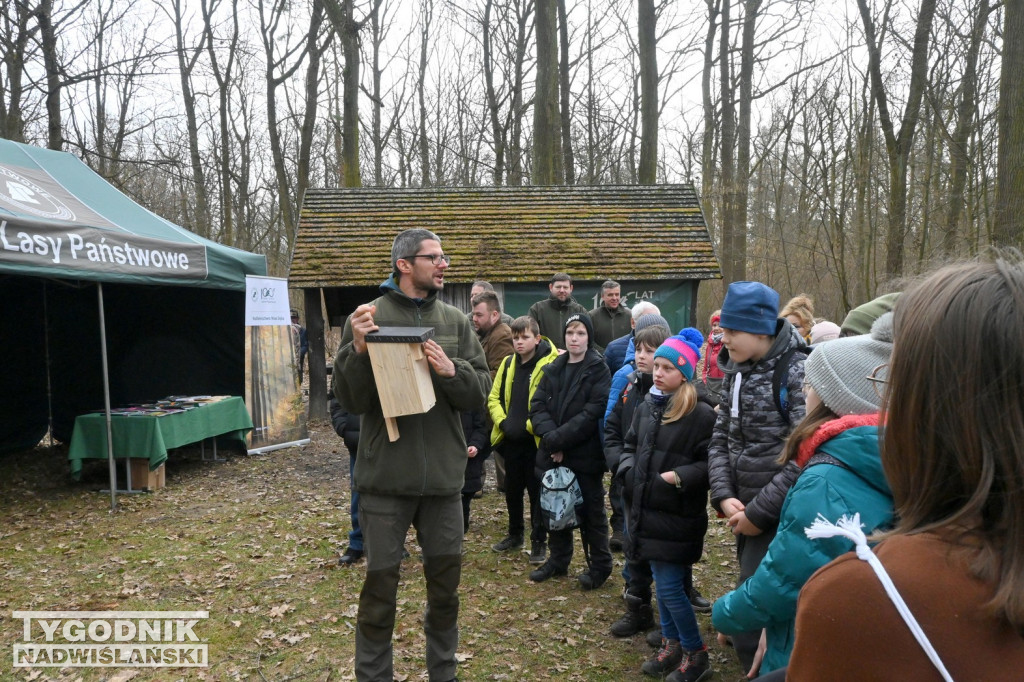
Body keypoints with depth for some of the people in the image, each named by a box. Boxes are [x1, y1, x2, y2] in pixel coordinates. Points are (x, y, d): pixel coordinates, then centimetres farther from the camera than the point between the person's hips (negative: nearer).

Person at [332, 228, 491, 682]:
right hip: (385, 477, -3)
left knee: (445, 582, 16)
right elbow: (350, 400, -6)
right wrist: (359, 350, -22)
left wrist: (452, 370, -17)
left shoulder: (456, 321, 4)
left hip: (444, 476, 3)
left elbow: (481, 392, 2)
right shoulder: (368, 317, -5)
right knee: (380, 583, 8)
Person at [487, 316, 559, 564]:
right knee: (512, 490, 17)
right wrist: (502, 421, -4)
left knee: (537, 493, 4)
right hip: (511, 440, 6)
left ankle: (539, 542, 17)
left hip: (536, 440, -6)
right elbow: (494, 397, 11)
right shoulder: (508, 363, 8)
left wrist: (529, 426, -18)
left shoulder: (550, 365, -12)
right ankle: (515, 534, 35)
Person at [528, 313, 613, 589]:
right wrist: (550, 437, -16)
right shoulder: (553, 369, 10)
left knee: (590, 512, 6)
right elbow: (537, 406, 2)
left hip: (585, 455, -5)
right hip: (553, 453, 5)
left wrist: (559, 438, -20)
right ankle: (558, 560, 32)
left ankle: (599, 566, 22)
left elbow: (593, 412, -16)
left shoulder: (598, 369, -6)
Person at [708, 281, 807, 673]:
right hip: (745, 512, 7)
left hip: (780, 516, -7)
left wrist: (758, 512, -18)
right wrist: (725, 497, -7)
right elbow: (721, 440, 8)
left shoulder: (798, 373, -16)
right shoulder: (736, 372, 7)